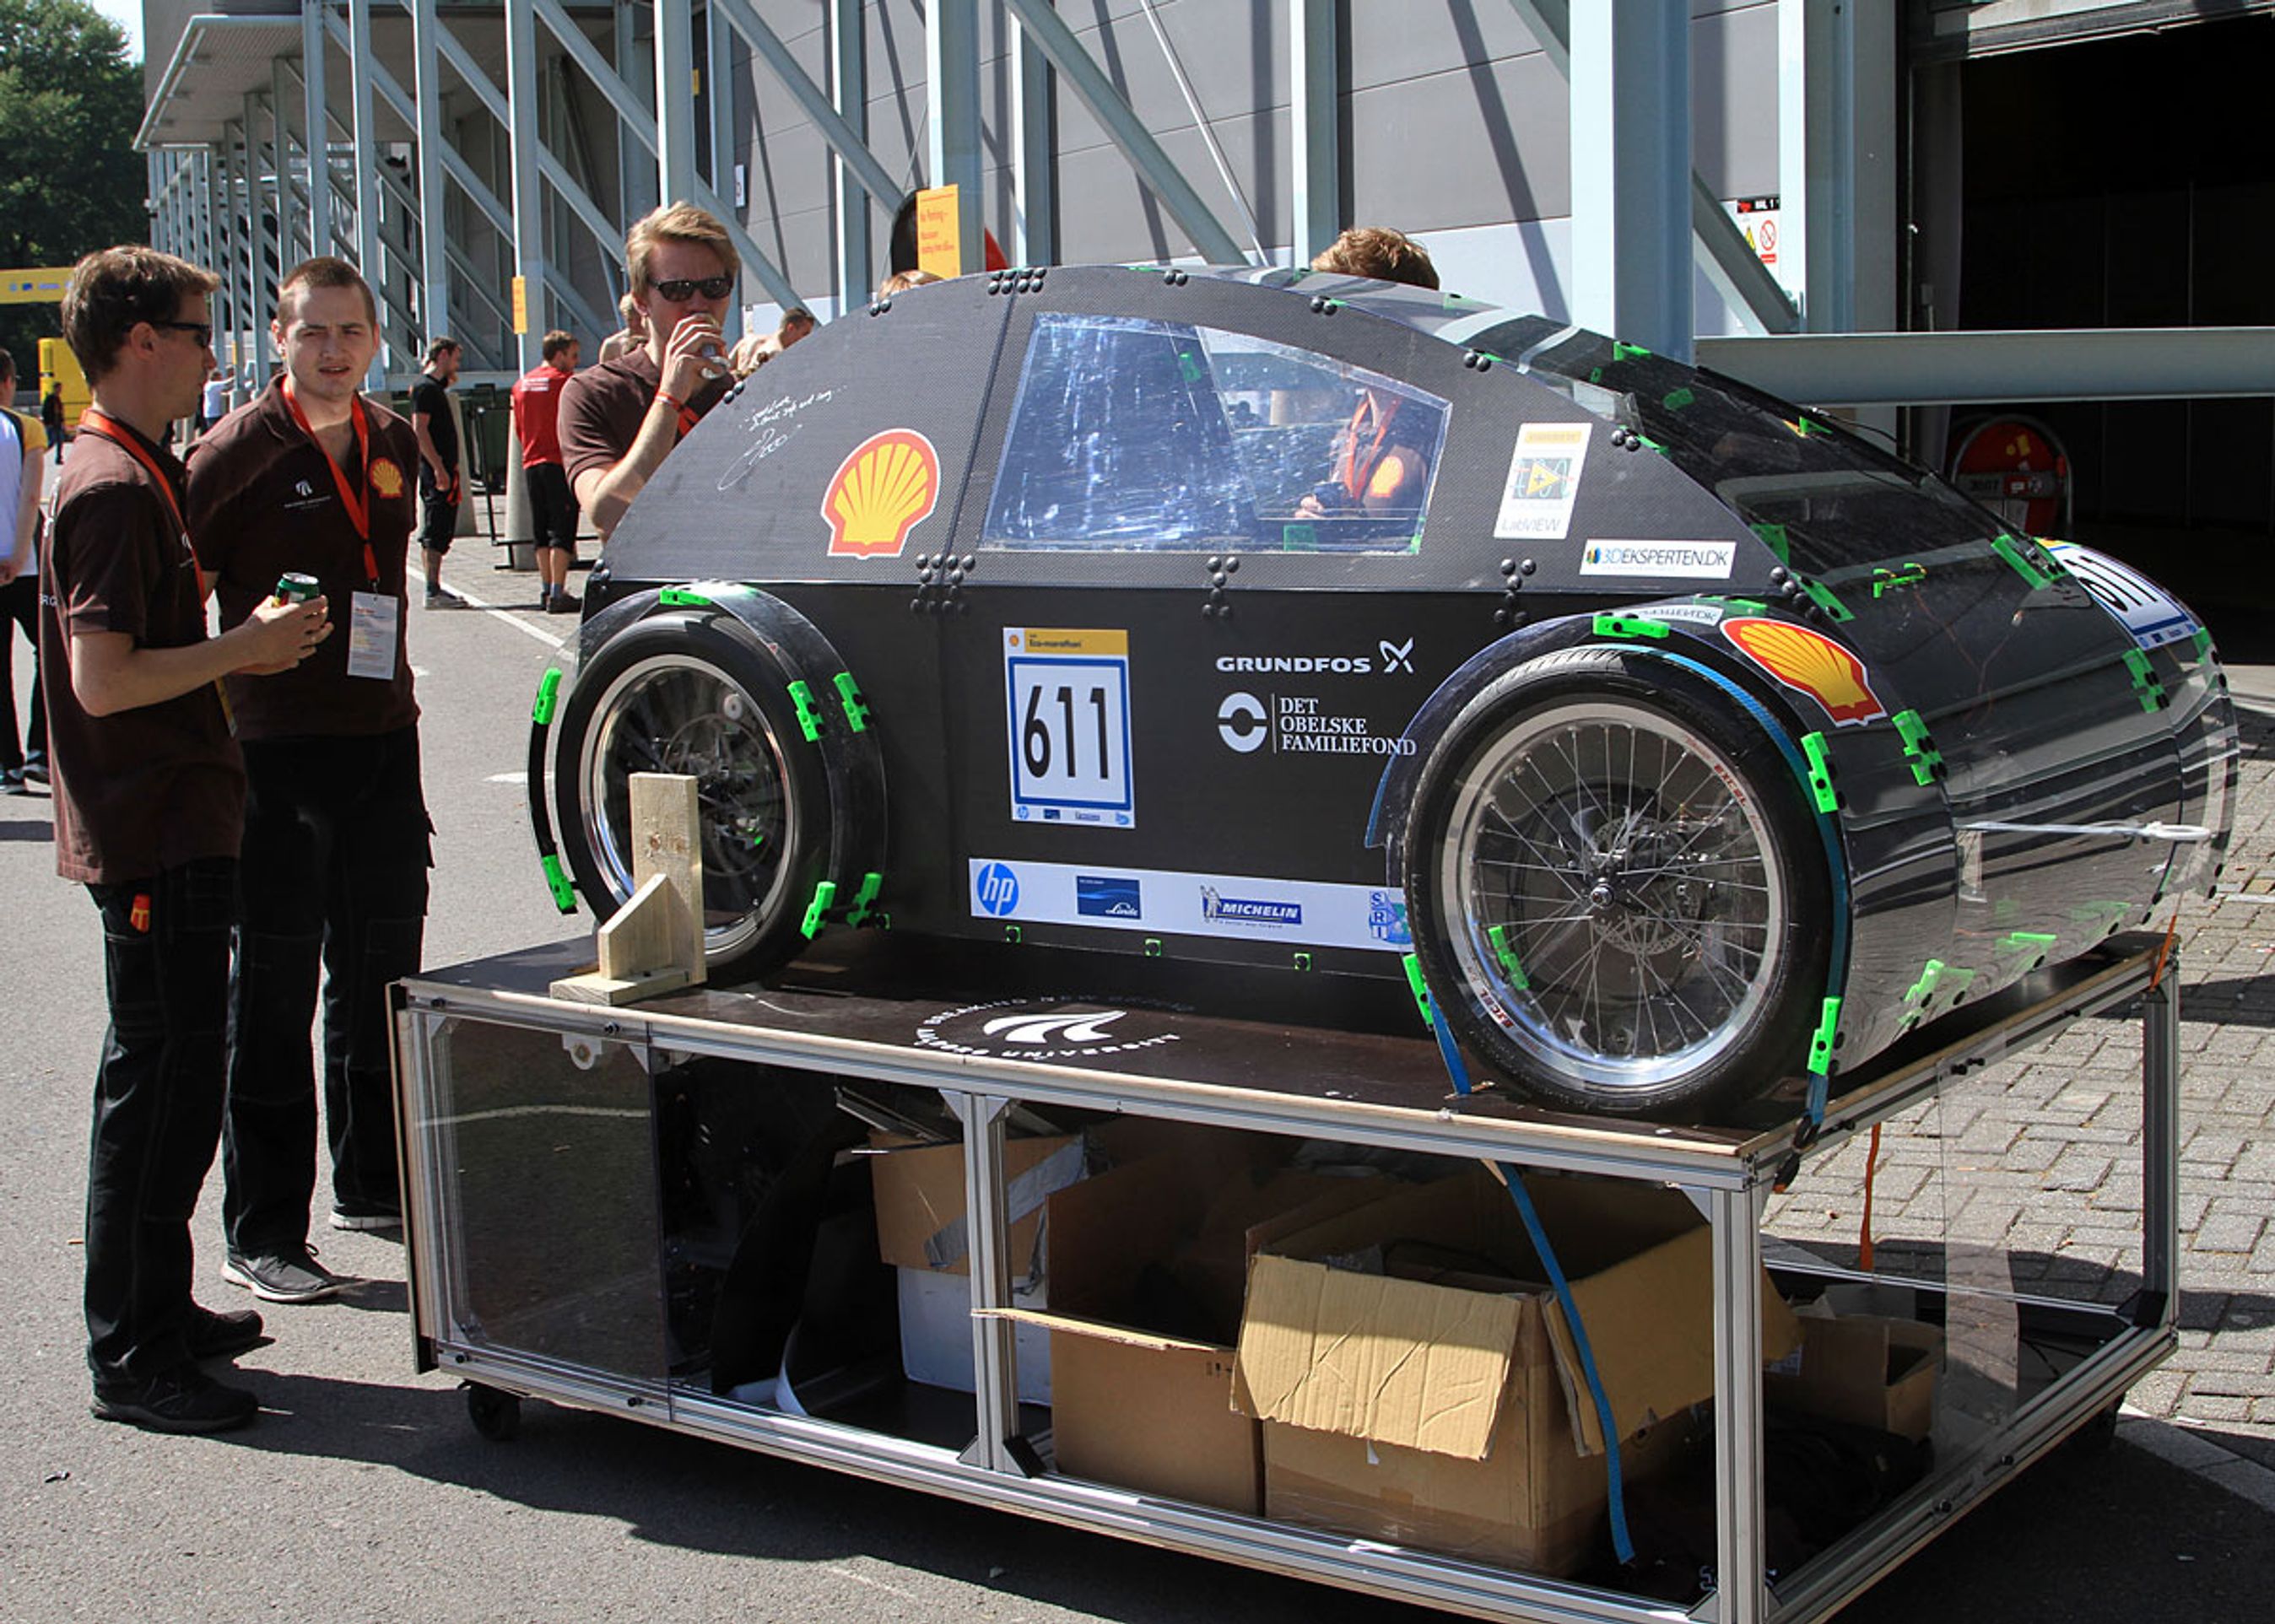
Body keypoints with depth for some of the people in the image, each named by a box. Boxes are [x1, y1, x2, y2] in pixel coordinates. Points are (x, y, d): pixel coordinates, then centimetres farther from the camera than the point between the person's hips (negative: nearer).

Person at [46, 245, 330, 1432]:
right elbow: (104, 681, -24)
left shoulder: (130, 473, 16)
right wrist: (241, 648, -15)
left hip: (169, 828, 11)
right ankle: (133, 1358, 3)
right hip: (155, 835, -11)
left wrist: (240, 643, 10)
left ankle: (161, 1314, 28)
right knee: (158, 1084, -5)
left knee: (168, 1078, 17)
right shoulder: (116, 487, -17)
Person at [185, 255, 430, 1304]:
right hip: (278, 752, -6)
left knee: (382, 972, 16)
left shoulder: (394, 443, 9)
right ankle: (262, 1233, 8)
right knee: (274, 993, -1)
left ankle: (374, 1183, 33)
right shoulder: (237, 451, -9)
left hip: (383, 740, 6)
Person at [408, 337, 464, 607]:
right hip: (435, 470, -10)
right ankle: (433, 590, -10)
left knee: (433, 533, 12)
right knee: (436, 532, -10)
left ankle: (434, 587, 17)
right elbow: (419, 429, -19)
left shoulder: (435, 387, 18)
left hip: (441, 469, 10)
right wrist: (439, 468, -23)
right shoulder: (425, 387, -11)